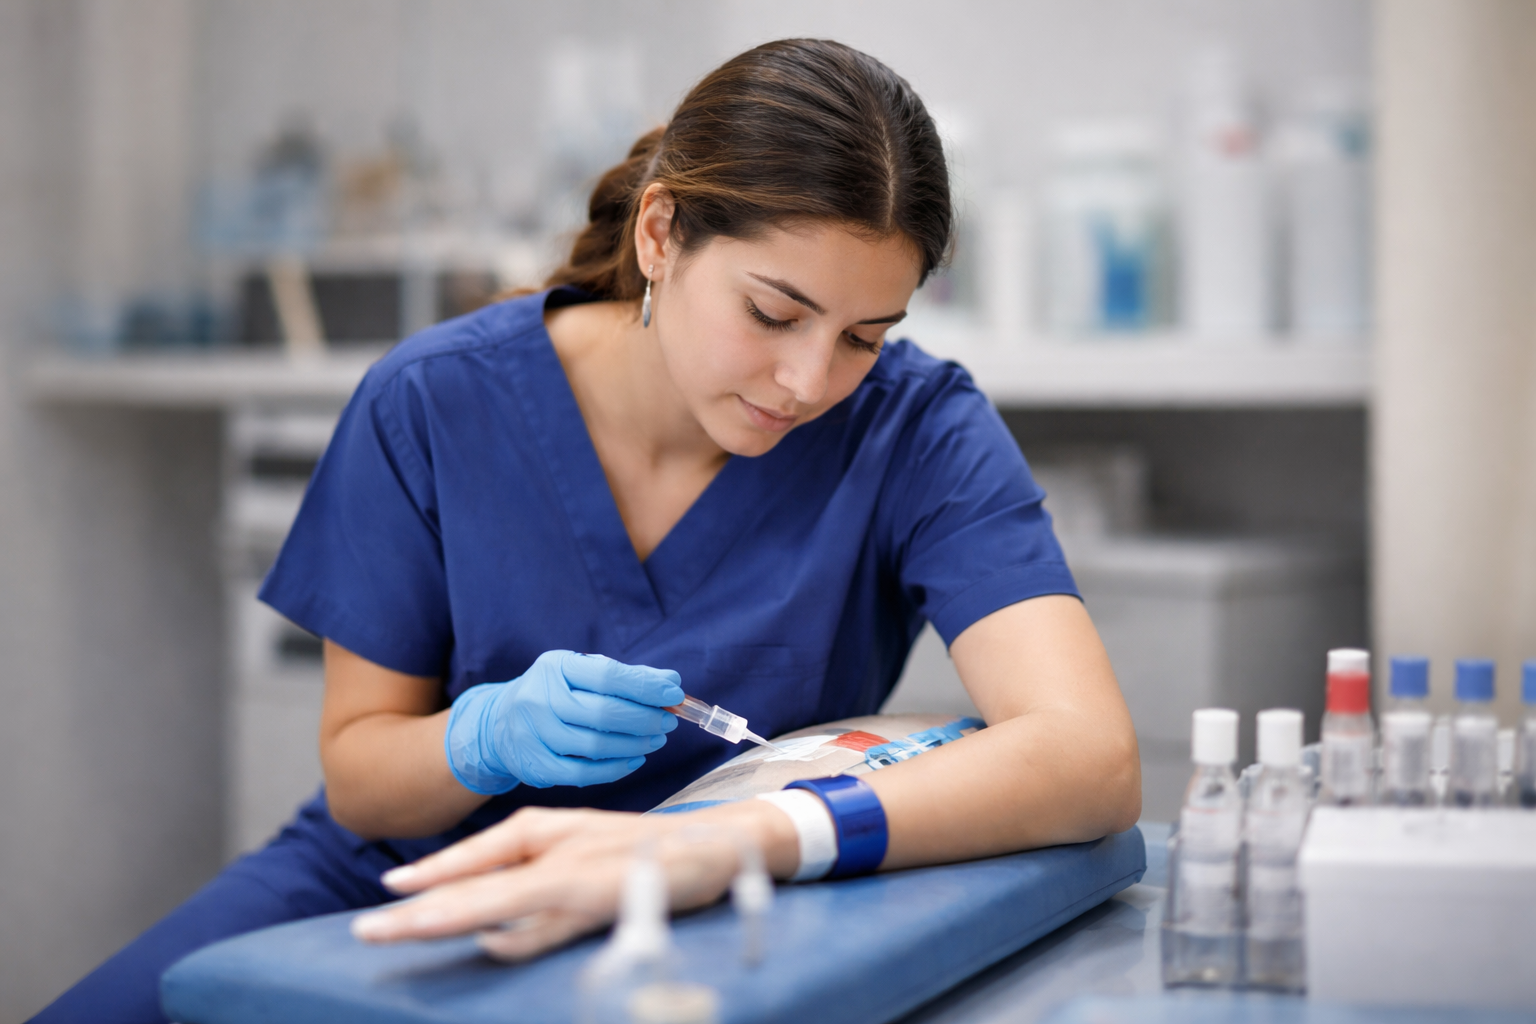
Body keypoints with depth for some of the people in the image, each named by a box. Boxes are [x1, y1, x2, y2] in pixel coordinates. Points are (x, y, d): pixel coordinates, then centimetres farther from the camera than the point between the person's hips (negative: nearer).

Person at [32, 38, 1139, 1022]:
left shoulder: (915, 430, -17)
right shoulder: (433, 404, -12)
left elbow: (1094, 759, -32)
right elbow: (357, 774, -2)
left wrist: (723, 840, -46)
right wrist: (490, 735, -27)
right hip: (397, 885, 1)